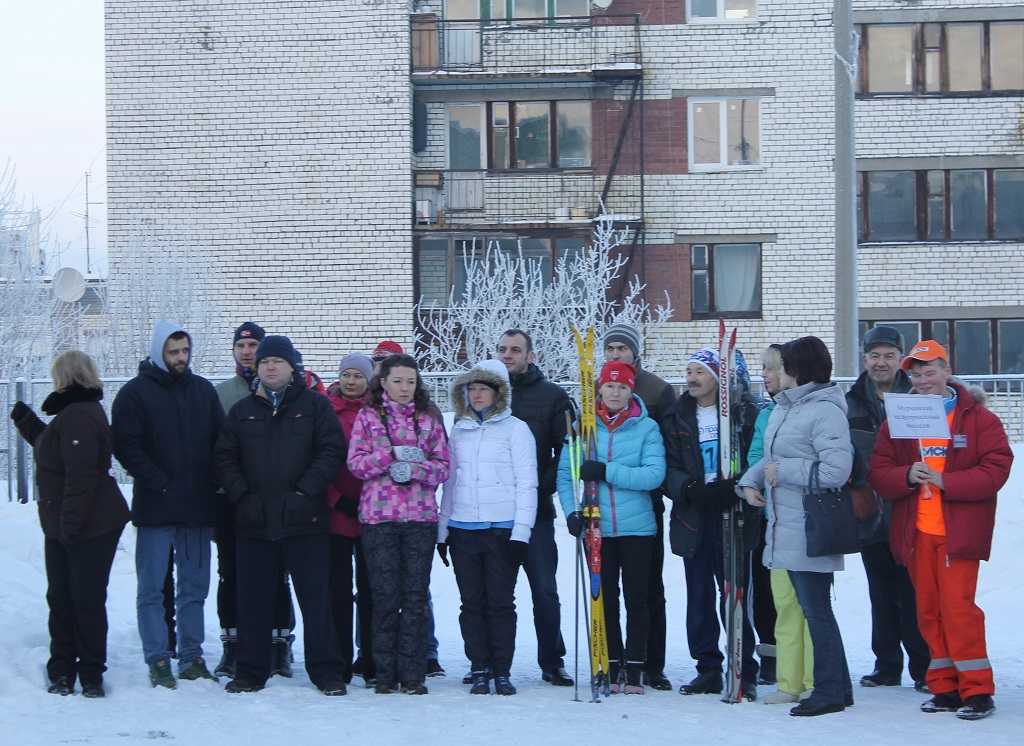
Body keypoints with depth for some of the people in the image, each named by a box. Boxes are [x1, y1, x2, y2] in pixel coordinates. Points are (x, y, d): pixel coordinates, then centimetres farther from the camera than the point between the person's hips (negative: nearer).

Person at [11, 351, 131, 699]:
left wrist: (70, 523, -25)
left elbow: (80, 474, -25)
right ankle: (62, 672, 17)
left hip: (89, 527, -11)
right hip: (63, 526, 11)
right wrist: (27, 421, 25)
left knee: (86, 600, -1)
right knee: (60, 597, 12)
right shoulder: (71, 413, 15)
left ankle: (91, 675, 7)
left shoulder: (78, 416, -19)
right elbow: (51, 449, 28)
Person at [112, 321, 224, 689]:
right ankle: (158, 660, 4)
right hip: (155, 508, -4)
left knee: (194, 588, 8)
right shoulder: (135, 392, -2)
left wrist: (213, 483, 0)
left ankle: (192, 658, 15)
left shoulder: (204, 390, 12)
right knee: (152, 589, -1)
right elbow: (124, 445, -9)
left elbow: (221, 440, 13)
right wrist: (158, 481, -14)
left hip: (198, 507, 4)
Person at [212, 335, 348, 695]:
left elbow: (333, 451, -3)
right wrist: (240, 493, -4)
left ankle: (327, 672, 4)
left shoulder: (315, 405, 5)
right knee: (253, 600, 7)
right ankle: (250, 671, 16)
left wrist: (306, 489, -11)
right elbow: (224, 457, 11)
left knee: (315, 598, -2)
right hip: (254, 521, 3)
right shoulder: (242, 411, 13)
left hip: (304, 519, -3)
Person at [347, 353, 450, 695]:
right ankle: (385, 673, 5)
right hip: (379, 516, -1)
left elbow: (443, 467, 7)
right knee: (385, 595, -2)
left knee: (415, 595, 0)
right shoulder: (368, 416, 8)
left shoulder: (428, 419, 12)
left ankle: (413, 673, 4)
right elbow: (356, 463, -1)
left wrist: (414, 469, -11)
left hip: (420, 516, 1)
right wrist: (394, 454, -12)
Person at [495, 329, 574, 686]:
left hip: (535, 510, -2)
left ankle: (552, 661, 8)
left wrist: (545, 487, -10)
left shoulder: (552, 396, 5)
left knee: (544, 589, -1)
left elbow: (566, 449, 2)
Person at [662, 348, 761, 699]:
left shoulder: (745, 413, 1)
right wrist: (688, 488, -14)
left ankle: (745, 672, 3)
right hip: (693, 516, 4)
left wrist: (734, 487, -20)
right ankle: (707, 668, 16)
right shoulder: (676, 417, 12)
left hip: (733, 513, -4)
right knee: (699, 596, 8)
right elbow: (669, 467, 6)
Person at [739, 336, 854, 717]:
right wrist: (750, 480, 4)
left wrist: (783, 471, -16)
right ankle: (836, 686, 22)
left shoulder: (824, 411, -15)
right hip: (785, 527, 9)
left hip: (810, 531, -9)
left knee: (815, 609, -4)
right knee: (810, 607, 13)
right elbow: (772, 457, 24)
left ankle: (830, 692, 5)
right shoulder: (784, 407, 14)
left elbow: (837, 470, -23)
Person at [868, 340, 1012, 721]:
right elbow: (878, 474, 5)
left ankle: (977, 689, -3)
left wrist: (946, 481, -18)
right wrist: (907, 476, -16)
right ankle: (945, 688, 14)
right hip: (916, 532, 4)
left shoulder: (978, 418, -1)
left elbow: (996, 469, -9)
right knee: (928, 610, 6)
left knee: (958, 607, -10)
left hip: (959, 531, -4)